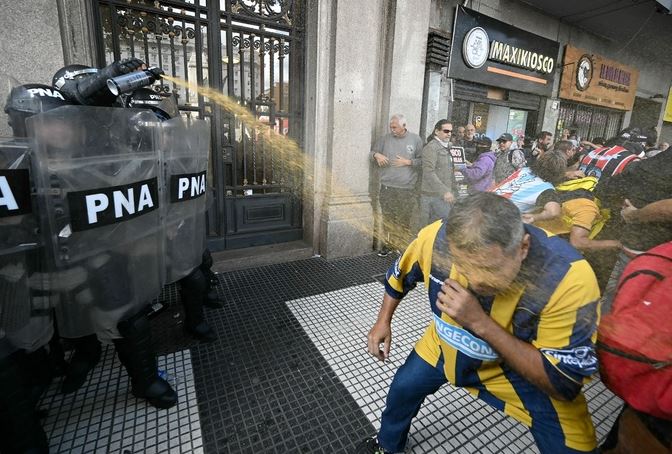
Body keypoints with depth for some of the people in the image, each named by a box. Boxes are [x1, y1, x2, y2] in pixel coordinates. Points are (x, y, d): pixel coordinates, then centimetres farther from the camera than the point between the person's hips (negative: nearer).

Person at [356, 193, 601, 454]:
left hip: (530, 369, -2)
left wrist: (480, 322, -39)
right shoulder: (435, 238, -30)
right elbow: (400, 275, -6)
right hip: (445, 346, 3)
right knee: (402, 389, 15)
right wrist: (383, 321, -5)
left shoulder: (570, 278, -38)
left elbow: (563, 383, -29)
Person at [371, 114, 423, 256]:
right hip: (387, 186, 2)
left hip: (407, 187, -2)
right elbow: (372, 152, 16)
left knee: (404, 219, 1)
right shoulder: (385, 138, 8)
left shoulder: (415, 139, 4)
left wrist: (408, 162, -11)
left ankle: (404, 246, 16)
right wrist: (376, 155, -6)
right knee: (387, 217, 9)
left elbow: (422, 161, 3)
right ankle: (388, 244, 23)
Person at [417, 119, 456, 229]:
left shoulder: (447, 147, 19)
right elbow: (429, 173, -19)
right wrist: (444, 191, -23)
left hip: (444, 195, 8)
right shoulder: (431, 147, -9)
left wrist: (454, 190, 16)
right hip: (433, 195, -8)